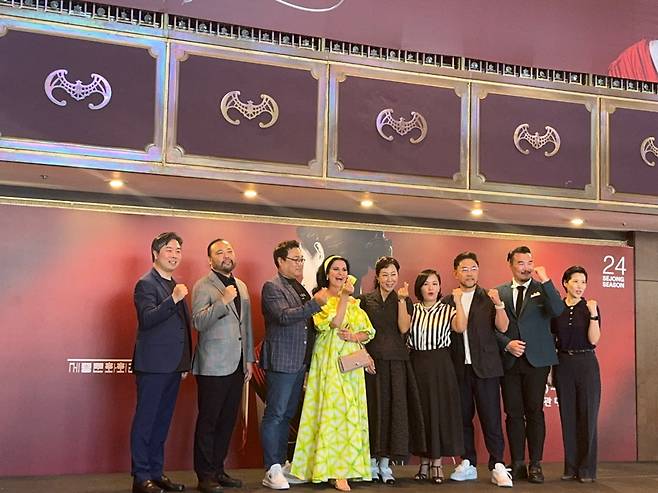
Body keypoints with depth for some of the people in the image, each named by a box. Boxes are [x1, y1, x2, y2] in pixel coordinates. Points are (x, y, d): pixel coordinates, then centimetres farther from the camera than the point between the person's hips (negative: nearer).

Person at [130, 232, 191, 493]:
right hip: (153, 365, -8)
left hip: (173, 366, 8)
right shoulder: (146, 284, -8)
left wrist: (185, 363, 17)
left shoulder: (175, 286, 17)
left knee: (162, 421, 13)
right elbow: (146, 319, -21)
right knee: (145, 421, -1)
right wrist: (173, 300, -31)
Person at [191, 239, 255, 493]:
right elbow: (199, 322, -15)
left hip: (236, 366, 6)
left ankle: (218, 470, 21)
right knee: (208, 422, 0)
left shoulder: (241, 286, 16)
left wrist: (249, 359, 17)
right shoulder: (203, 286, -5)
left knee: (228, 421, 10)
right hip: (213, 366, -6)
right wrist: (222, 301, -24)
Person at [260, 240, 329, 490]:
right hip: (281, 361, -8)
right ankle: (272, 471, 0)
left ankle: (282, 464, 19)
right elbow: (284, 316, -21)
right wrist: (315, 303, -23)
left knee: (287, 415, 12)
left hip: (299, 362, 8)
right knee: (275, 415, -4)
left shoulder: (300, 289, 17)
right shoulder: (272, 287, -8)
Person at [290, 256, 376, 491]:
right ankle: (336, 471, -5)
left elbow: (368, 331, 11)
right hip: (329, 363, -5)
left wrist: (353, 336, -8)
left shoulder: (353, 302, 16)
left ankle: (347, 465, 9)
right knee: (332, 412, -9)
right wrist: (344, 297, -18)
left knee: (351, 413, 3)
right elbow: (334, 324, -16)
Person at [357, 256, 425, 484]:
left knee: (393, 408, 0)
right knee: (373, 408, 2)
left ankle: (385, 463, 8)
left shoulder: (405, 301, 7)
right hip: (372, 360, 0)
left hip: (396, 362, 1)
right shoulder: (365, 300, 7)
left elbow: (403, 328, -7)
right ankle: (371, 461, 12)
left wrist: (402, 299, -12)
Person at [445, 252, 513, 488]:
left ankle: (497, 466, 0)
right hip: (458, 369, 2)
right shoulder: (447, 301, 8)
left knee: (491, 418, -4)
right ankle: (468, 464, 17)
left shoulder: (489, 298, 4)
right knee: (463, 418, 7)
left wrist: (498, 304, -19)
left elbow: (503, 327, -7)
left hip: (485, 367, -2)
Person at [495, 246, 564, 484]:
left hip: (537, 359, -2)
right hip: (509, 360, 2)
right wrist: (507, 343, -8)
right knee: (513, 413, 4)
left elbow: (558, 311, -14)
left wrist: (546, 281, -17)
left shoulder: (543, 289, 5)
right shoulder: (500, 292, 10)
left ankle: (535, 464, 6)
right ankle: (517, 464, 12)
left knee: (534, 412, -1)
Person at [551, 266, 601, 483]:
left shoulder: (590, 307, 0)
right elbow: (551, 341, 8)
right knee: (567, 415, 5)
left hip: (586, 363, -2)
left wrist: (593, 314, -19)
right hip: (563, 364, 2)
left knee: (587, 415, -1)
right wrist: (549, 369, 3)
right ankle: (571, 467, 14)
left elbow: (594, 340, -9)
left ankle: (587, 468, 6)